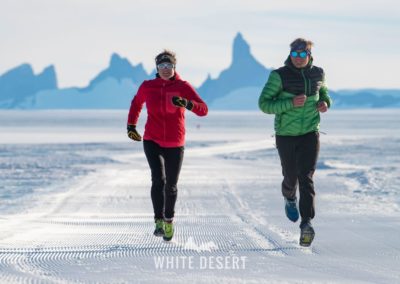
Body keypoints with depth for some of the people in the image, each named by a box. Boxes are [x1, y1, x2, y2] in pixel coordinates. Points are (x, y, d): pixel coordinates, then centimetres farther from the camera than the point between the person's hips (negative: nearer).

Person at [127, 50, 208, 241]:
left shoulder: (183, 87, -7)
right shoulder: (147, 87, -1)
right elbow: (137, 103, 21)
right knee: (159, 179, -22)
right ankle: (159, 222, -23)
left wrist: (186, 103, -33)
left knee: (171, 185, 12)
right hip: (152, 142, 0)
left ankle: (169, 220, 35)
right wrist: (131, 125, 16)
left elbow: (203, 110, -15)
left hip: (175, 145, 1)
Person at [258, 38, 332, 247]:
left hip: (310, 134, 1)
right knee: (291, 178, 12)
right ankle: (289, 198, 49)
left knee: (306, 178, -14)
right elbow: (264, 104, -12)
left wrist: (325, 102, 1)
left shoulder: (317, 74, 2)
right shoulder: (279, 76, -10)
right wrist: (290, 103, -24)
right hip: (286, 136, -1)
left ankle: (306, 223, -22)